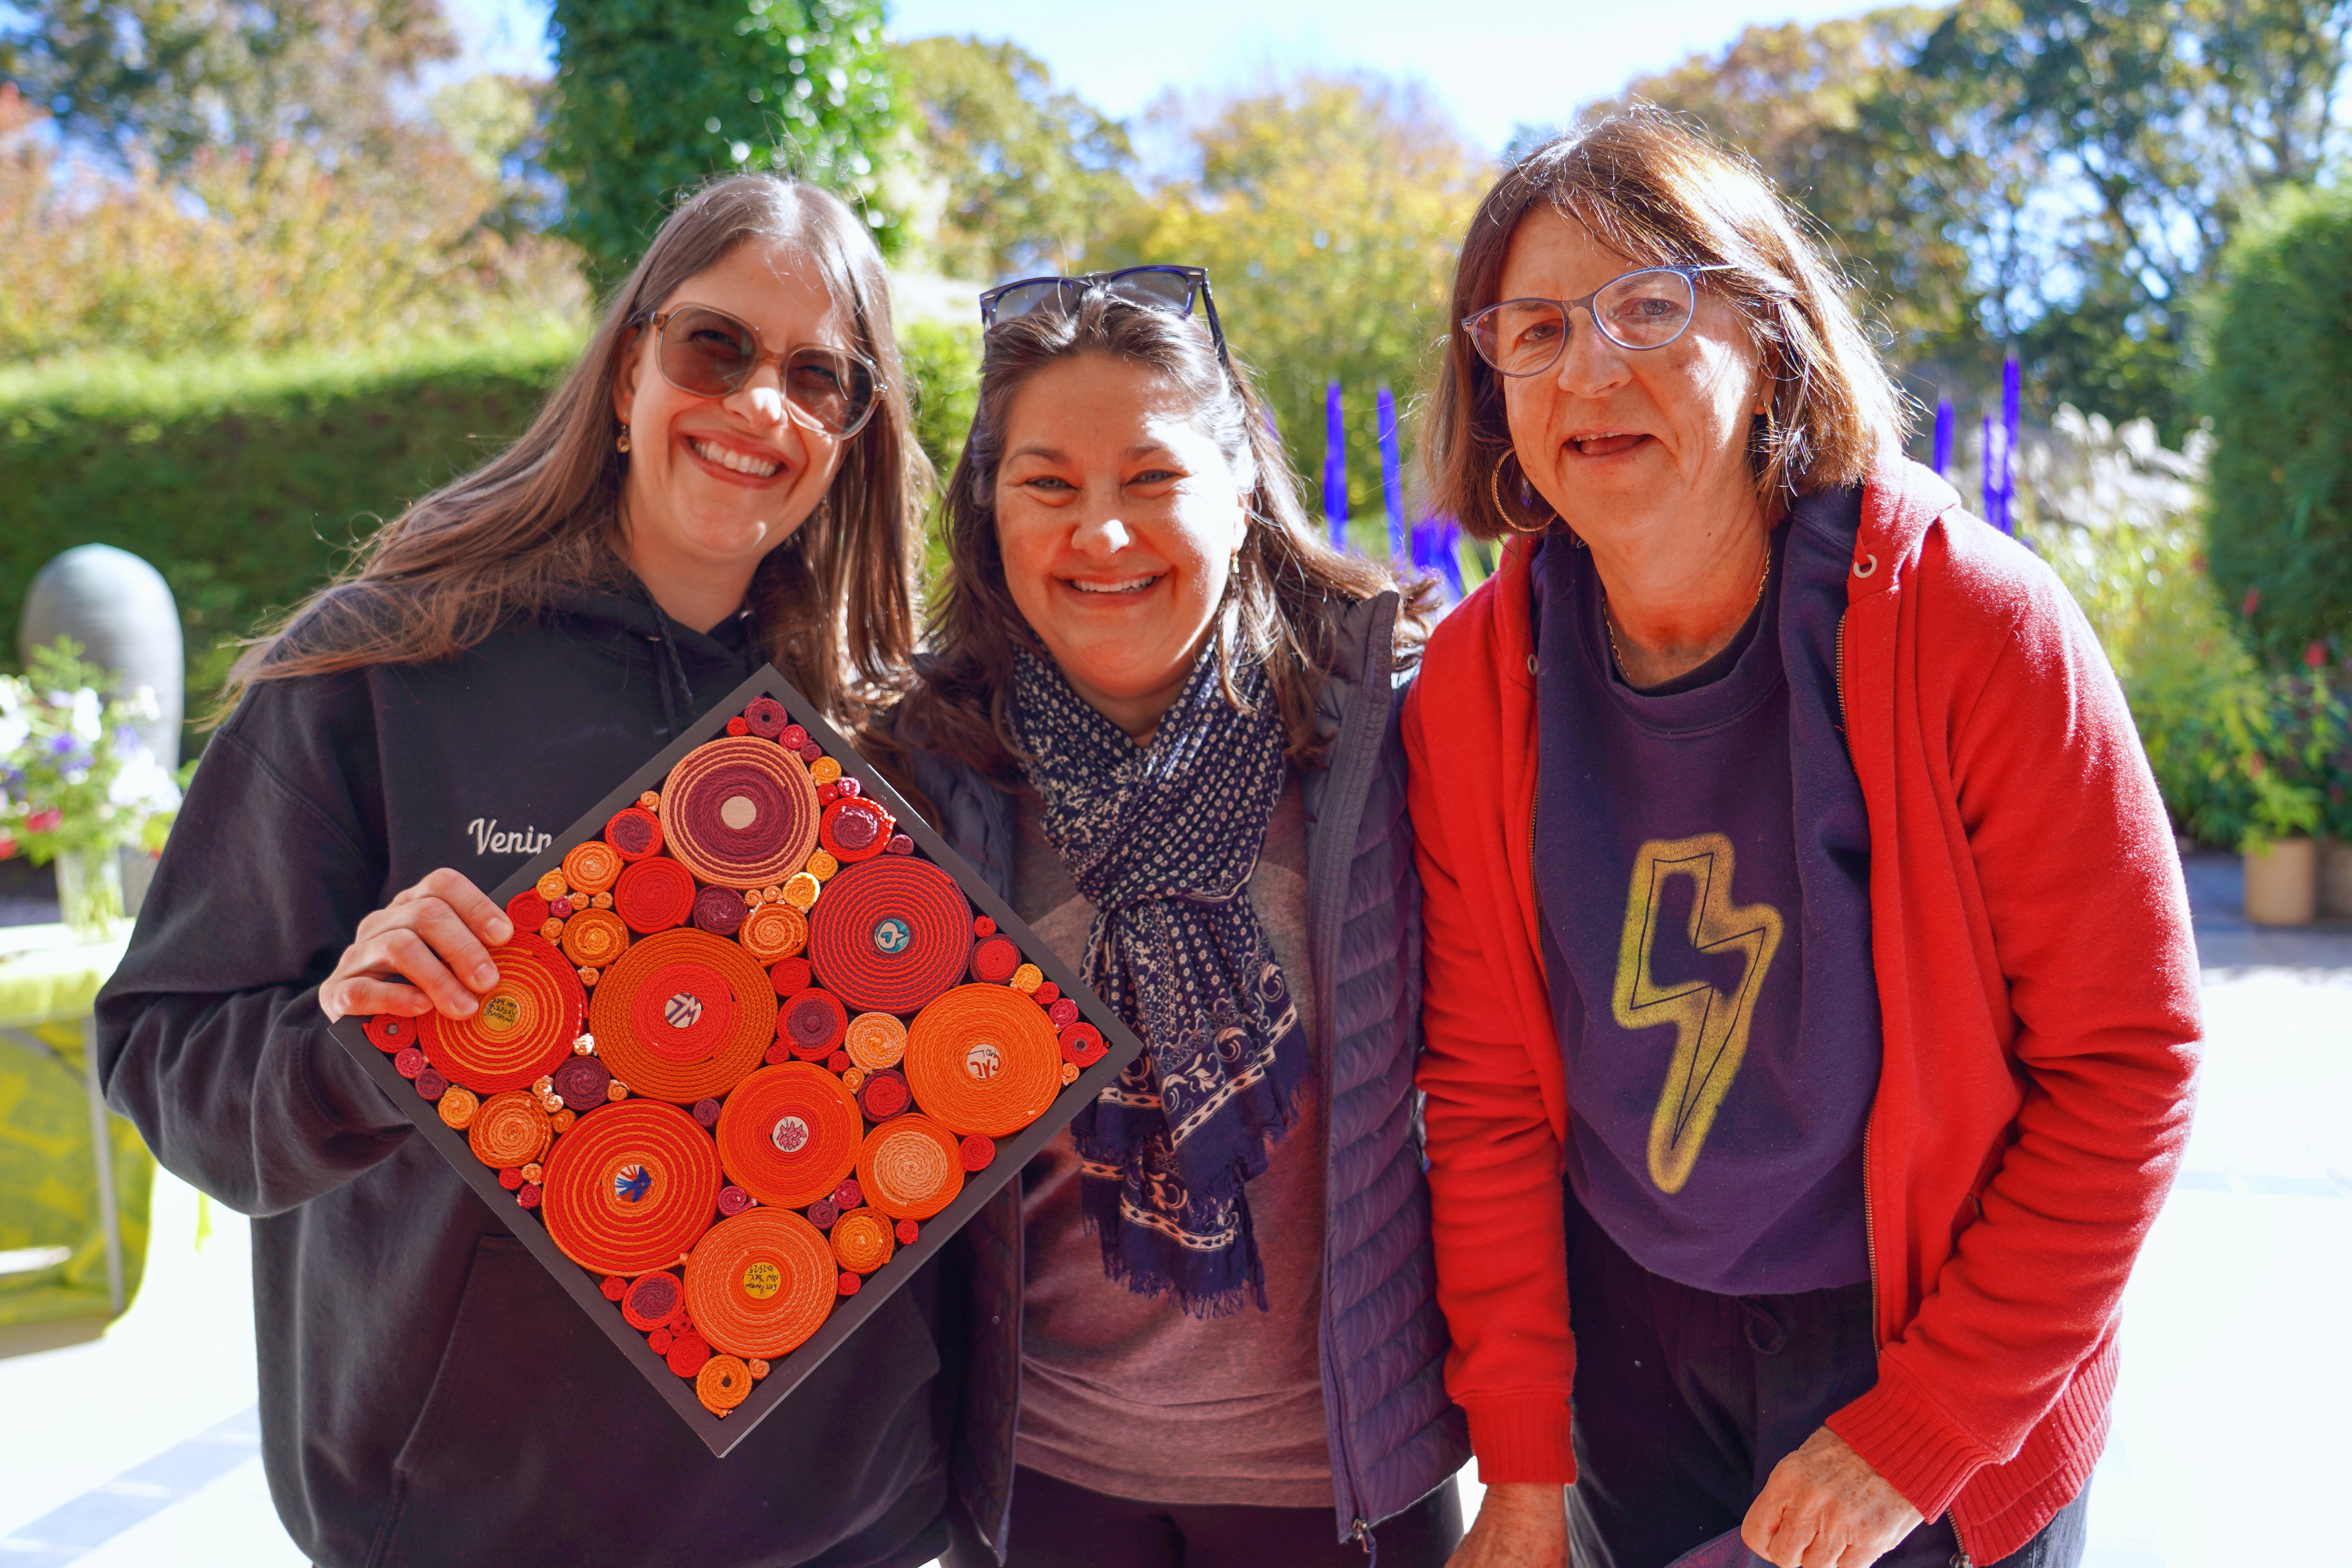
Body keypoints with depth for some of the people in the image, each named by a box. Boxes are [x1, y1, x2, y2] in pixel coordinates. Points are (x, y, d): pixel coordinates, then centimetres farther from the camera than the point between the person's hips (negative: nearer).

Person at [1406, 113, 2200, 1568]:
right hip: (1631, 1340, 3)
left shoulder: (1972, 621, -19)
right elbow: (1486, 1086, -5)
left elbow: (2128, 1054, -15)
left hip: (1939, 1330, -2)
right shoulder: (1475, 683, -11)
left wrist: (1918, 1432, -15)